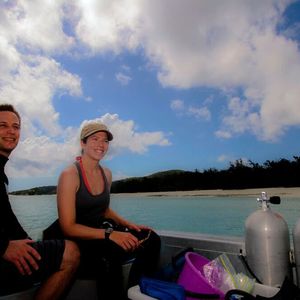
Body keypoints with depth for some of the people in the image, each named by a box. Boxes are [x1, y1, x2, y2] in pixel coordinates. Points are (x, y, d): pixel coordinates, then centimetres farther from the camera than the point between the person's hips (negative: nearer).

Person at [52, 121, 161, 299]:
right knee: (110, 254, -37)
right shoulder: (70, 175, -15)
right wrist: (109, 234, -29)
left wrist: (128, 224, 0)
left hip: (101, 233, 7)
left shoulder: (106, 173, 5)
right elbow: (68, 228, -18)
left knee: (151, 239, -12)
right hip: (77, 240, -6)